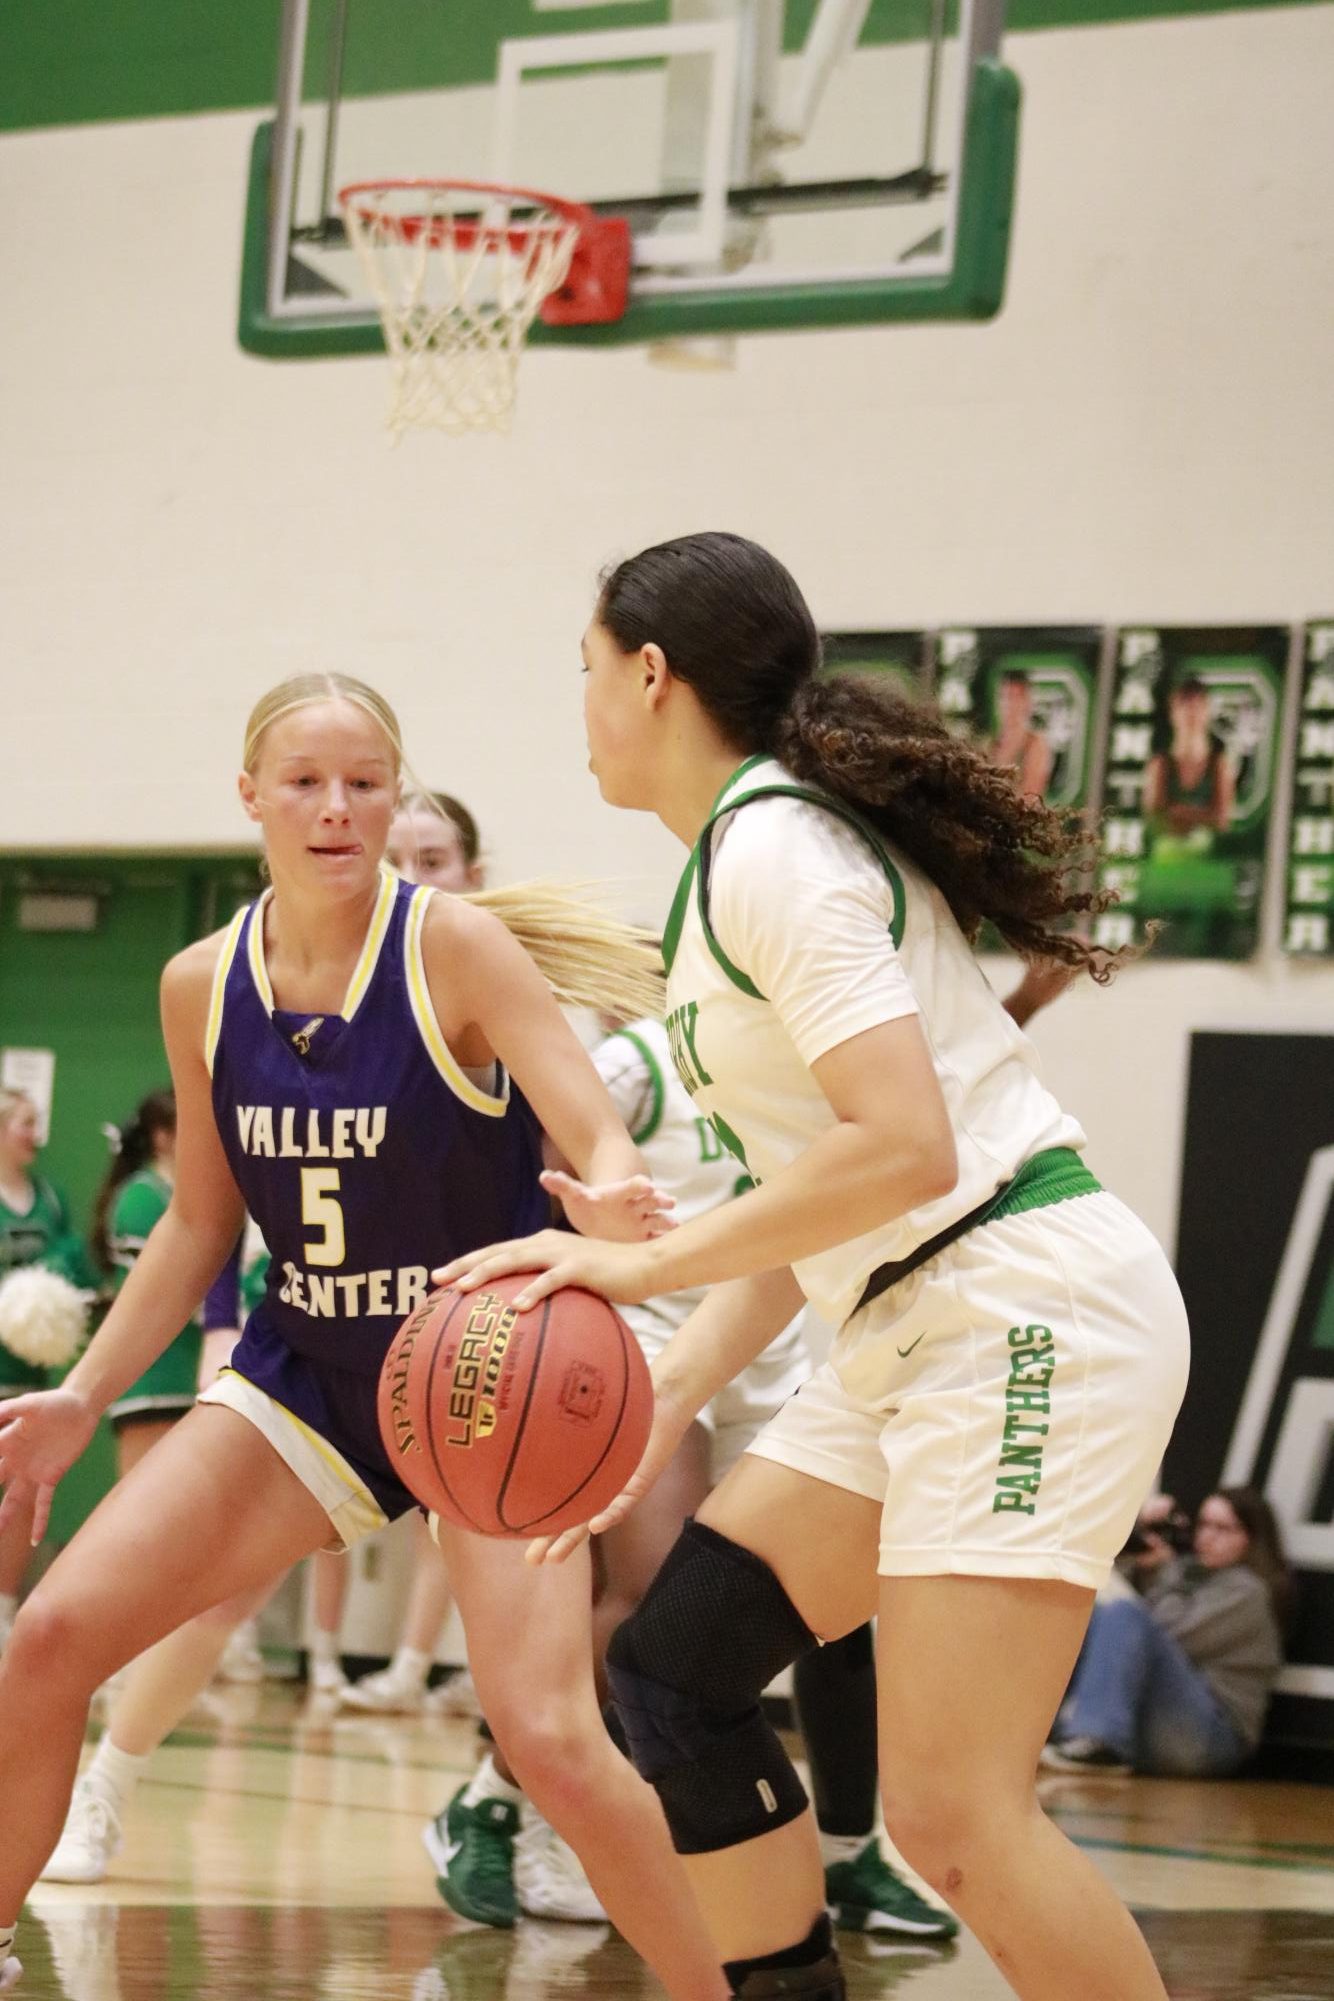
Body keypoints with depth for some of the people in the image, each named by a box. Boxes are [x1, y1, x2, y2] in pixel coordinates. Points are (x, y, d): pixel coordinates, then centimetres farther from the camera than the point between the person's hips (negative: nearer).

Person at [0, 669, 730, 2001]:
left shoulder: (458, 949, -16)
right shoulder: (201, 987, -2)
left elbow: (603, 1148, -24)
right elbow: (200, 1223, 10)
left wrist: (609, 1202, -47)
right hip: (307, 1370, 5)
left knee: (547, 1737, -21)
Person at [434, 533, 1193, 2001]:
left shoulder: (767, 846, -13)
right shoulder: (747, 854, 17)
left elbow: (904, 1150, -23)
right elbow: (809, 1185, 17)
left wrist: (643, 1265, -18)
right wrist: (671, 1393, 9)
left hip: (1025, 1312, -10)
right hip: (920, 1331, 10)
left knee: (952, 1820, -16)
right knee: (670, 1667, 9)